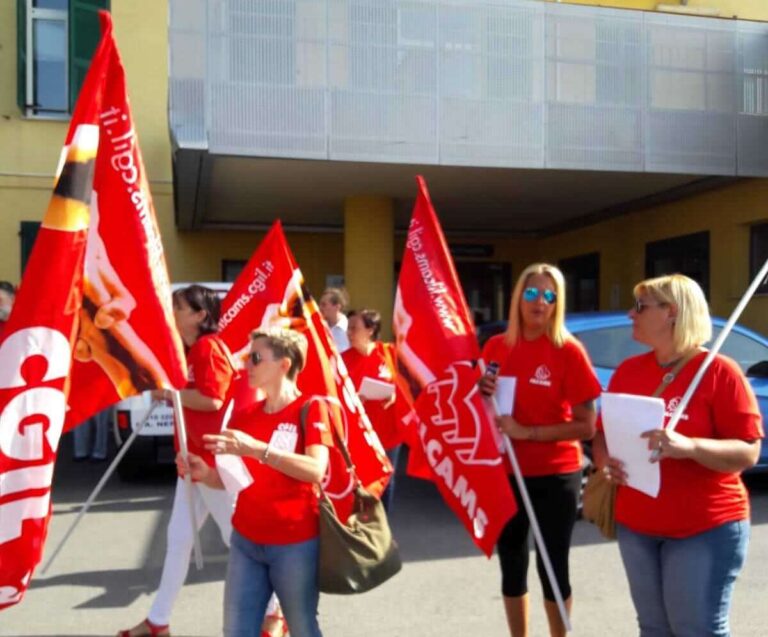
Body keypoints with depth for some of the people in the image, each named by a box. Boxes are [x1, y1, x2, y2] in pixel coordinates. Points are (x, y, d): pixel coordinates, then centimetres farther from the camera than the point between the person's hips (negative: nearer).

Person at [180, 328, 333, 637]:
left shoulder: (311, 408, -10)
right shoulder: (244, 416, 7)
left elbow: (316, 470, -25)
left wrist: (256, 448, -31)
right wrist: (205, 473, -7)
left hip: (295, 544, -5)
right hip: (245, 540, 5)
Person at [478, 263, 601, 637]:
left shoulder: (568, 351, -11)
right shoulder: (496, 347, 2)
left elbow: (586, 426, -13)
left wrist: (526, 432, -19)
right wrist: (481, 393, -8)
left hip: (555, 476, -4)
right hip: (505, 472, 4)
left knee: (552, 566, 7)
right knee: (511, 564, 15)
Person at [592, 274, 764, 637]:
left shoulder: (719, 371, -9)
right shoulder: (627, 371, 7)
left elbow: (748, 453, -13)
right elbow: (603, 433, 13)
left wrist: (689, 446, -30)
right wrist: (605, 462, -9)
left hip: (706, 528, -5)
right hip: (635, 525, 5)